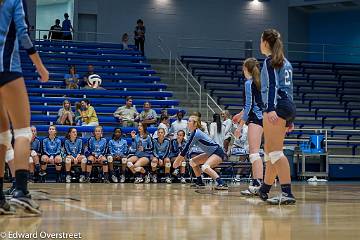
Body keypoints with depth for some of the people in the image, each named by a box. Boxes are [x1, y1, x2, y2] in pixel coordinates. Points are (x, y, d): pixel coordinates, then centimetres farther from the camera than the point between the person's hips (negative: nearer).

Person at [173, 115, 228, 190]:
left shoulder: (196, 133, -21)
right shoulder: (195, 133, 8)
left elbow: (187, 147, -20)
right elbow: (187, 147, 15)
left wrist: (178, 160, -15)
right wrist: (180, 158, 11)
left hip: (218, 152, -11)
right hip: (211, 153, 11)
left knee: (205, 167, -33)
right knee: (192, 162, 17)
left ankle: (222, 184, -39)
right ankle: (200, 182, 26)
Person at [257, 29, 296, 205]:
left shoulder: (270, 61, -3)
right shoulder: (285, 63, 22)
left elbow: (272, 85, -17)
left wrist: (271, 108, -28)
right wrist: (290, 119, 23)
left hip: (277, 107, -9)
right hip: (288, 106, 9)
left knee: (275, 152, -12)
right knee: (270, 151, 17)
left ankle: (287, 193, -19)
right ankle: (264, 190, 26)